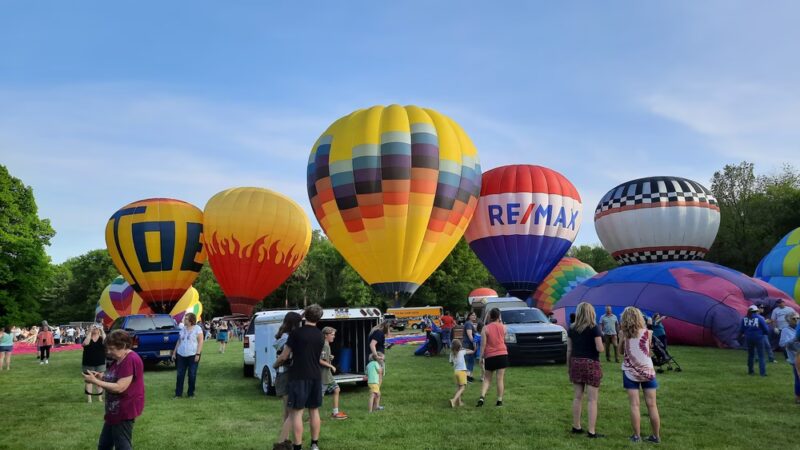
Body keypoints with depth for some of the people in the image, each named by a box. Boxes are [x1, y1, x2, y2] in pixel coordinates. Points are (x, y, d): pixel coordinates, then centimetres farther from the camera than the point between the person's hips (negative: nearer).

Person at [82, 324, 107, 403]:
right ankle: (89, 399, 12)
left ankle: (100, 398, 13)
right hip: (88, 364, 0)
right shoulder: (87, 338, 0)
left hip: (100, 363, 0)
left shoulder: (102, 338, 1)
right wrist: (90, 332, -20)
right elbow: (85, 343, -23)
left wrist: (102, 332, -22)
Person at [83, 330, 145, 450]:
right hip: (116, 410, 10)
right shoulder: (119, 359, 10)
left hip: (124, 410, -10)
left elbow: (119, 387, -27)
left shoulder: (130, 360, -24)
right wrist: (102, 376, 0)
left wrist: (95, 381, -21)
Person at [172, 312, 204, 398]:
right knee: (180, 375, 6)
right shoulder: (183, 328, 13)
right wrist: (174, 352, 14)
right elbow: (179, 341, 18)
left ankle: (191, 393, 13)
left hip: (192, 355, -5)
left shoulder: (197, 328, -4)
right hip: (181, 355, 5)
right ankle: (178, 393, 14)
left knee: (192, 375, 2)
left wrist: (198, 354, -15)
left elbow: (200, 342, -7)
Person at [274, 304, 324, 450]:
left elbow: (284, 356, -8)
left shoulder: (296, 332, -11)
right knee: (314, 411, 14)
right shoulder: (320, 335, 7)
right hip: (315, 376, 6)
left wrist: (276, 364, 13)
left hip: (299, 376, -5)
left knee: (296, 412, 0)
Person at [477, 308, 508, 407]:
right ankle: (499, 401, 2)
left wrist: (481, 357, 1)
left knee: (487, 379, 10)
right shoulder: (503, 327, 2)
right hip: (502, 354, 0)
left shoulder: (485, 328, -3)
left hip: (489, 356, 0)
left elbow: (483, 344, -6)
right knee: (500, 379, 3)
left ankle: (481, 398, -5)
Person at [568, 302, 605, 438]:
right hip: (591, 364, -5)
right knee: (592, 399, 0)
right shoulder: (594, 328, -8)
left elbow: (569, 350, 7)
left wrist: (569, 366, 16)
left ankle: (576, 427, 22)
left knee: (577, 397, 14)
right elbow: (600, 349, -13)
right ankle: (591, 431, -1)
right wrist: (601, 337, 8)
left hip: (576, 363, 5)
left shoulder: (572, 329, 5)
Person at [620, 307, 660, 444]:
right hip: (647, 371, 1)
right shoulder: (647, 332, -5)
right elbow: (649, 351, 6)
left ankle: (637, 436, 4)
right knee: (652, 405, 7)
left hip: (630, 372, -1)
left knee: (634, 405, 2)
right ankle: (656, 436, 15)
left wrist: (622, 334, 5)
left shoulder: (624, 334, -6)